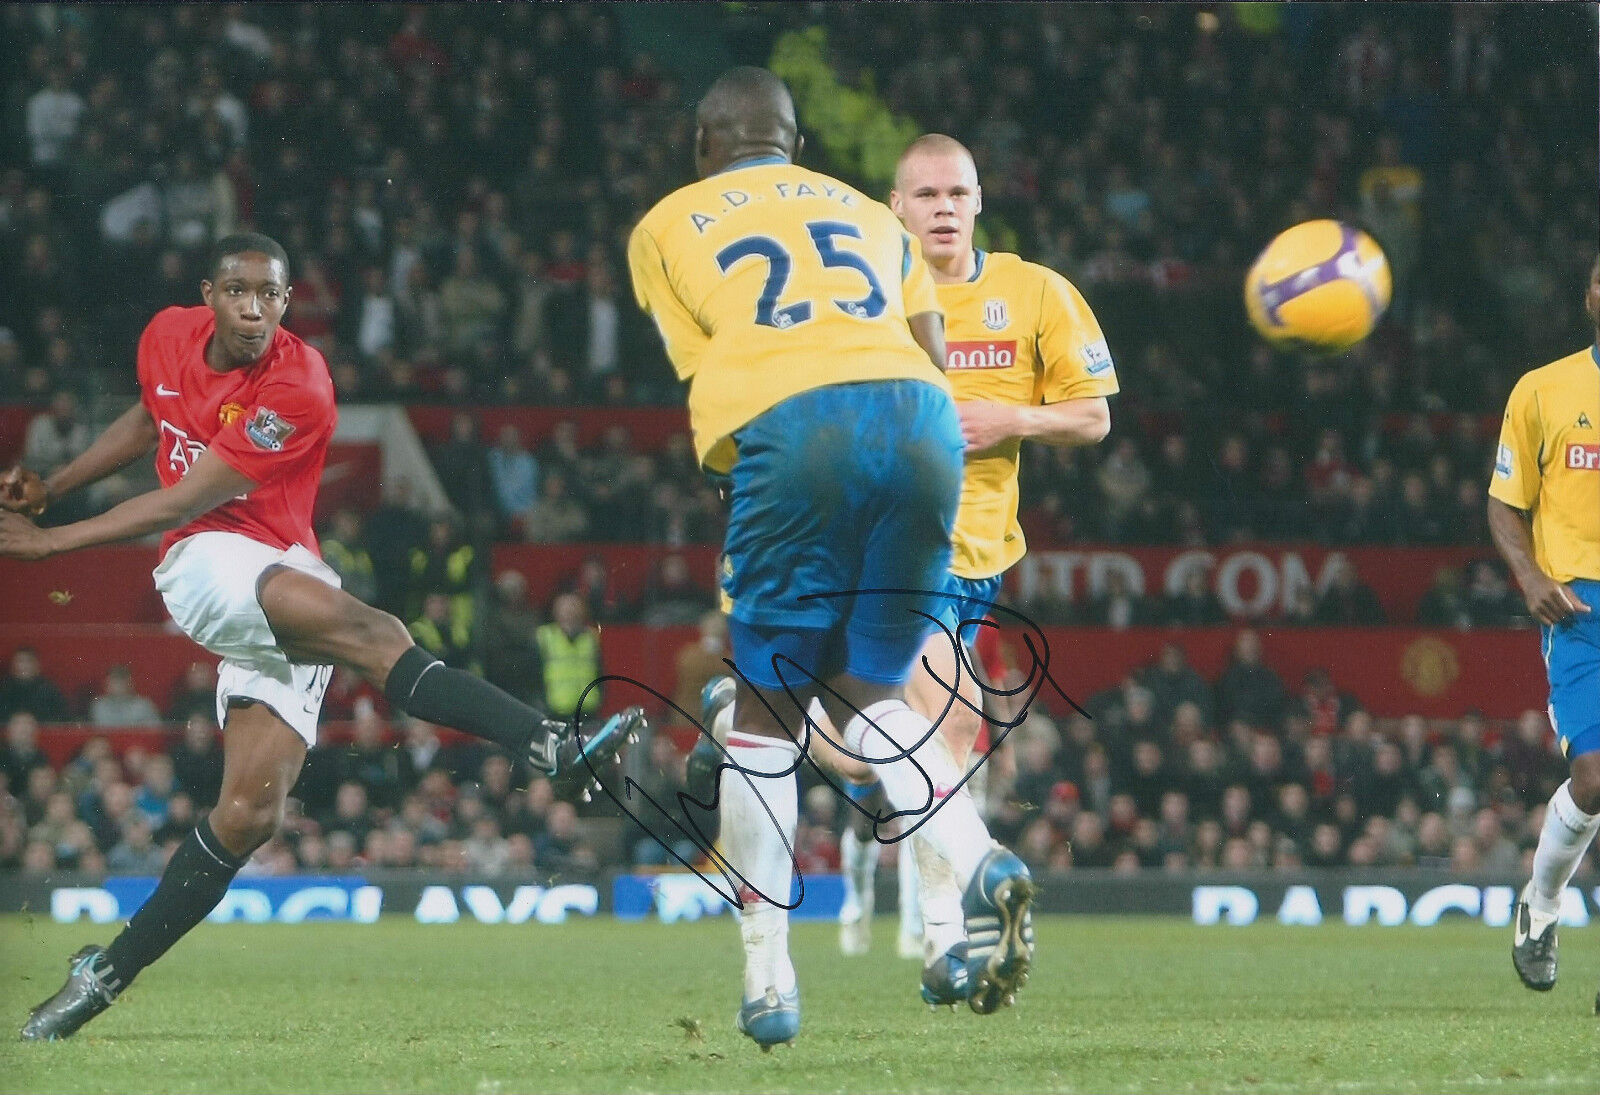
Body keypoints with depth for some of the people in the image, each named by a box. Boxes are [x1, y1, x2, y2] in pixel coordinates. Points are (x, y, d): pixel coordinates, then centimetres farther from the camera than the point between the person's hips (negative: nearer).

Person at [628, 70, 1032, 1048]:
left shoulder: (667, 227, 22)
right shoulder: (870, 213, 31)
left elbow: (702, 373, 14)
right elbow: (931, 352, 20)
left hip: (790, 427, -3)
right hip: (922, 419, 3)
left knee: (765, 710, 9)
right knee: (869, 694, 16)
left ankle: (768, 973, 5)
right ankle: (980, 862, -12)